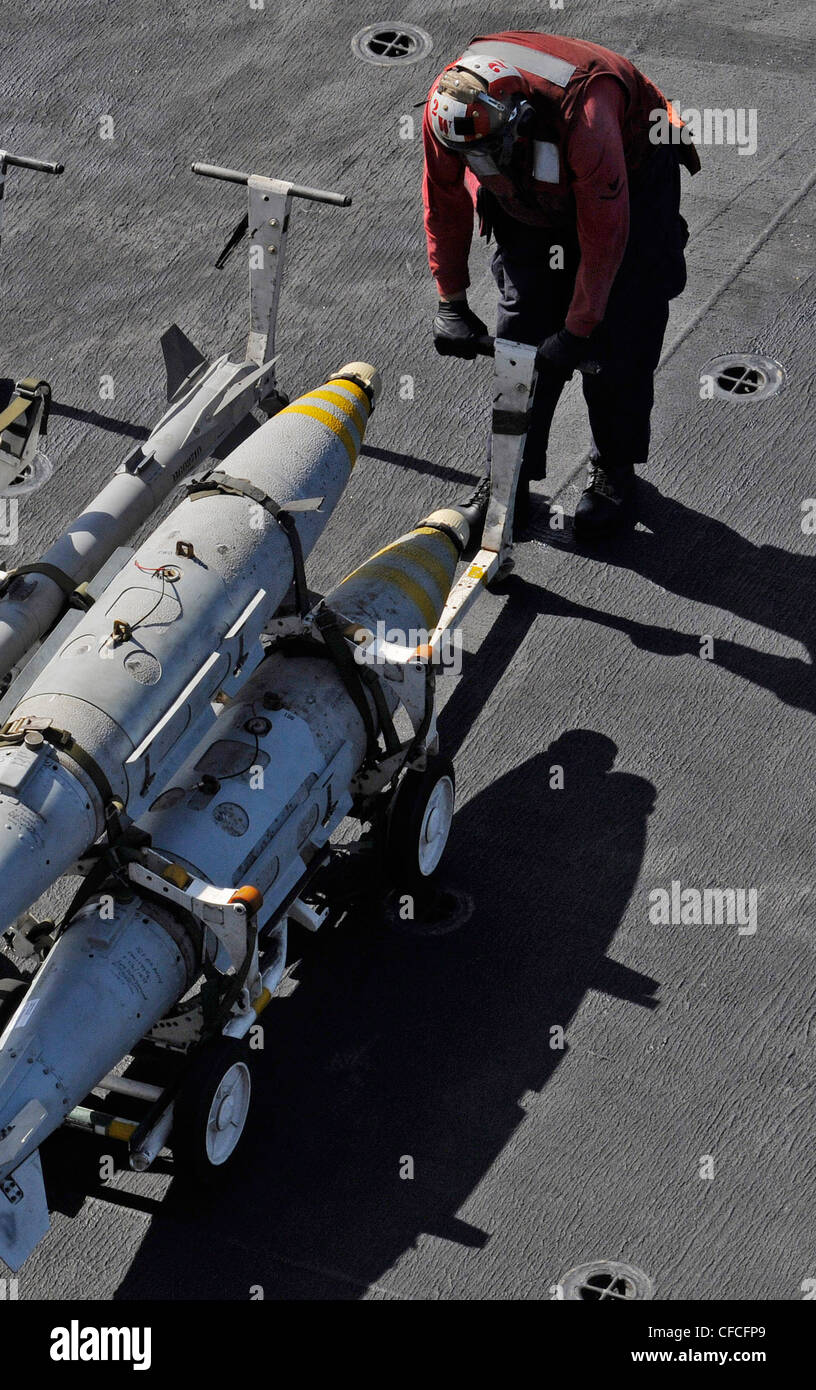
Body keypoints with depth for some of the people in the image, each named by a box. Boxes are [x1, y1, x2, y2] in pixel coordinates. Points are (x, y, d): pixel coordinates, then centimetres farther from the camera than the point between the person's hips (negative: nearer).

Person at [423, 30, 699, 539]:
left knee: (619, 338, -7)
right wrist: (451, 302, -6)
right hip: (533, 200, 4)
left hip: (631, 178, -4)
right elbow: (445, 202, -9)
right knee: (522, 333, -2)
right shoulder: (448, 108, -28)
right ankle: (511, 478, 9)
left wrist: (577, 329, -28)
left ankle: (615, 470, 12)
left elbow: (604, 232, -33)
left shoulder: (583, 115, -43)